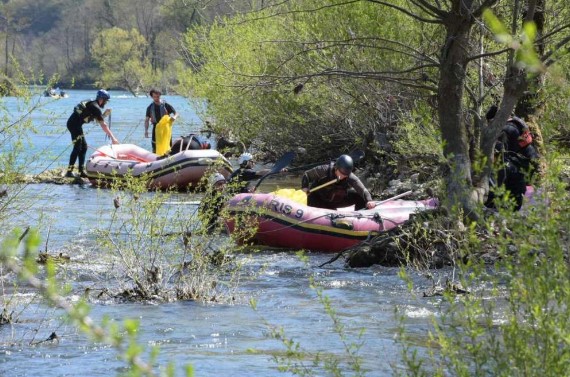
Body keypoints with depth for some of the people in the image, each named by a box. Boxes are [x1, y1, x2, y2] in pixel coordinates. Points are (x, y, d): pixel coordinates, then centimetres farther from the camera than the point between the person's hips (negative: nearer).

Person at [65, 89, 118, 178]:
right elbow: (103, 125, -13)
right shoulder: (95, 108, -11)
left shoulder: (91, 104, 18)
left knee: (84, 147, 12)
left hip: (72, 123, 10)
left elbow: (99, 120, 26)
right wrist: (113, 138, -11)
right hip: (74, 124, -10)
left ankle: (81, 172, 12)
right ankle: (69, 172, -15)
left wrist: (105, 114, 10)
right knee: (77, 148, -12)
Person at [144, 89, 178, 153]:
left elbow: (176, 113, -1)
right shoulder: (150, 107, 5)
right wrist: (146, 130, -6)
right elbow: (147, 119, 7)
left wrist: (174, 117, -25)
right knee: (155, 147, 2)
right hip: (156, 128, 2)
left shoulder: (165, 105, -3)